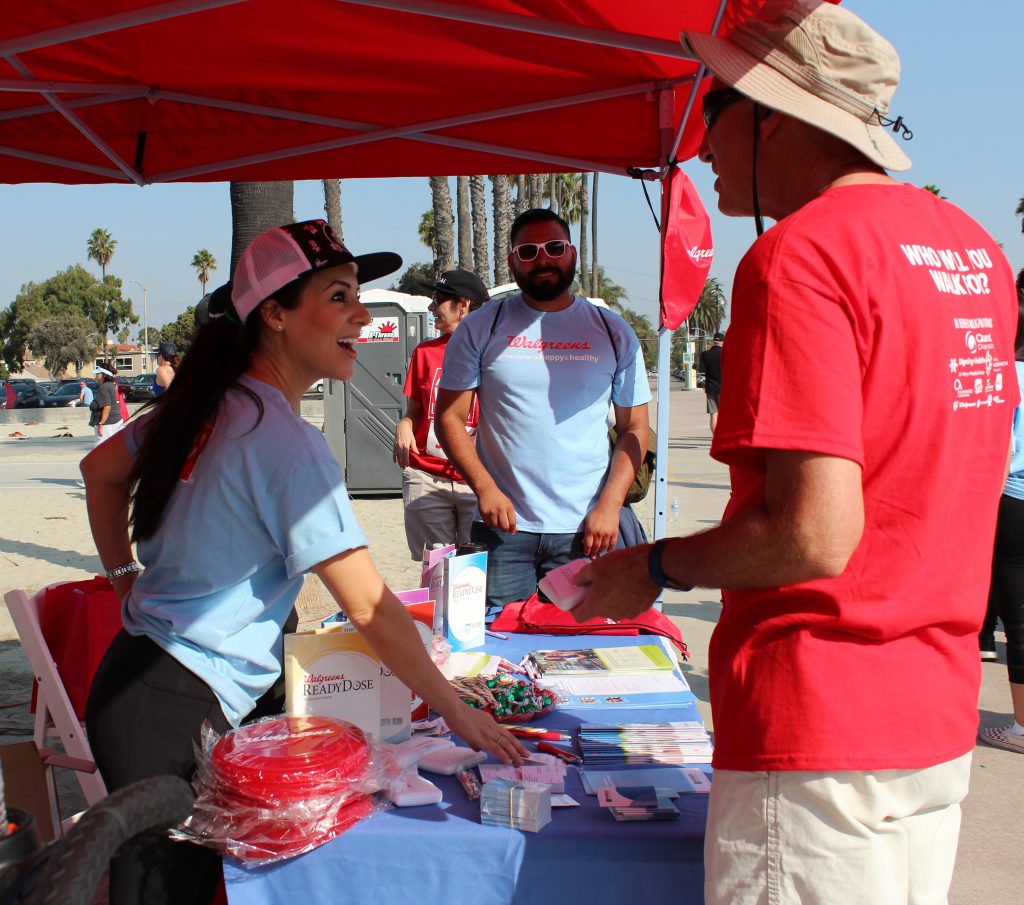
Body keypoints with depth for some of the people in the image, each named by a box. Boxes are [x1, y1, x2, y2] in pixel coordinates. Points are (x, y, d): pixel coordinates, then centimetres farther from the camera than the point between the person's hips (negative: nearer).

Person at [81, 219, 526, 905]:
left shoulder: (209, 404, 4)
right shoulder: (288, 443, -22)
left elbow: (100, 471, 20)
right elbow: (371, 609, -21)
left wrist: (127, 580, 22)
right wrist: (456, 712, -11)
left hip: (135, 677, 9)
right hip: (177, 716, -9)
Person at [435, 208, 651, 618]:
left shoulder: (613, 333, 7)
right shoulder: (481, 329, 5)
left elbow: (634, 428, 6)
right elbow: (449, 418, 3)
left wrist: (609, 505, -6)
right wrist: (484, 488, -11)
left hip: (584, 533, 1)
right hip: (503, 528, 0)